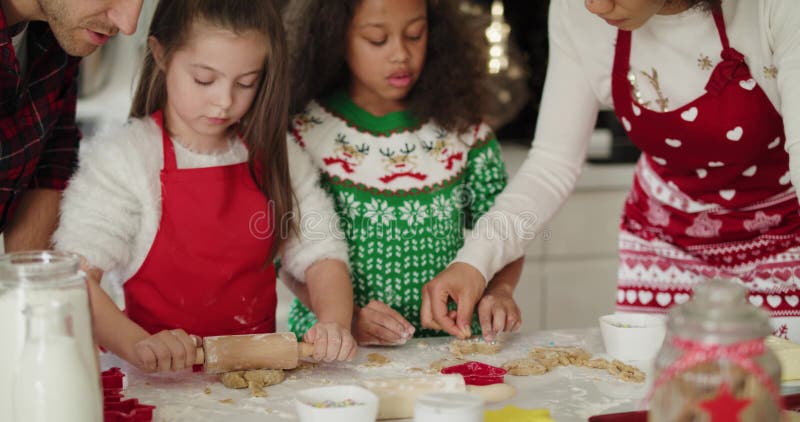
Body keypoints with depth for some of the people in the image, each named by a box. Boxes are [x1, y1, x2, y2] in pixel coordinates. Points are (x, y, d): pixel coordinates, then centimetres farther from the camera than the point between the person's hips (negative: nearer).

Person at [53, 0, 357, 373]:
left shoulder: (276, 158, 9)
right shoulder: (121, 158, -6)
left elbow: (320, 252, 6)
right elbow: (72, 275, -15)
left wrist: (334, 324, -15)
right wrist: (137, 345, -32)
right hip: (162, 382, -1)